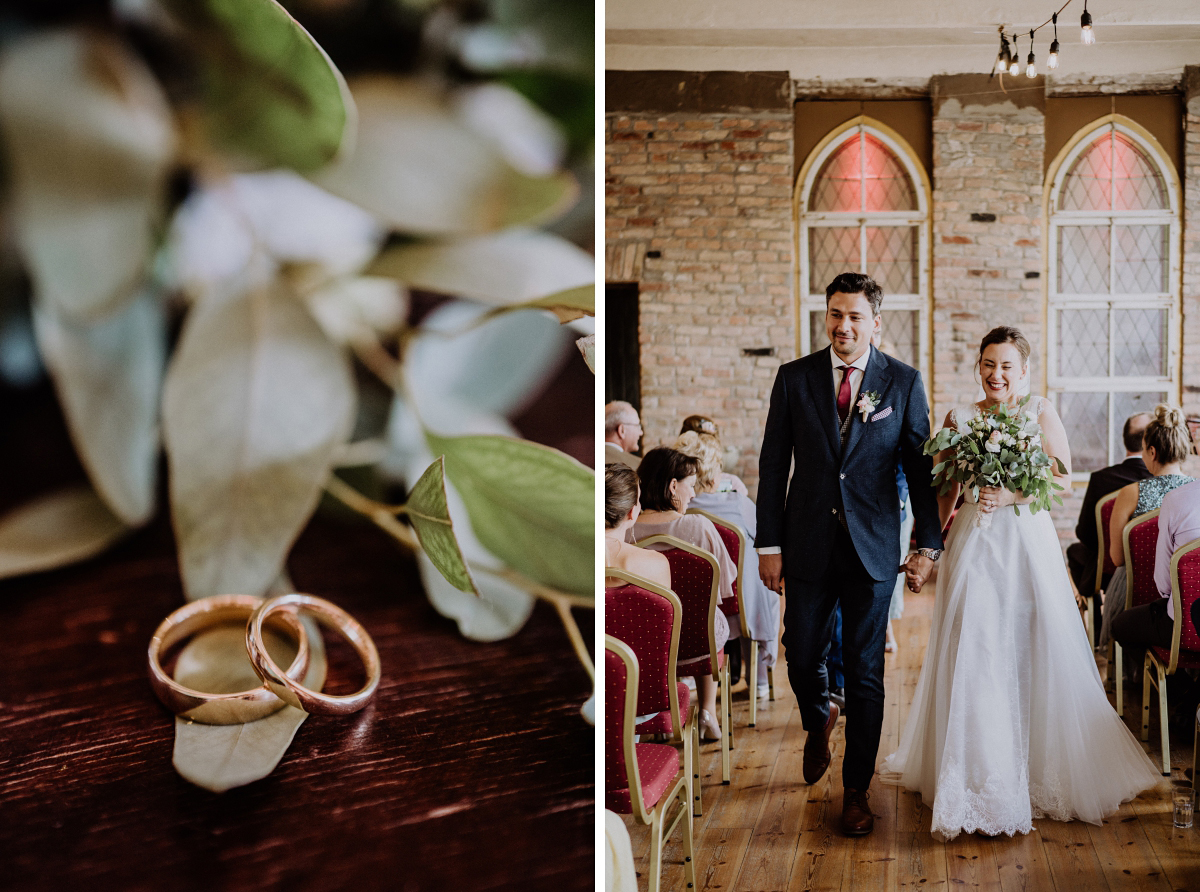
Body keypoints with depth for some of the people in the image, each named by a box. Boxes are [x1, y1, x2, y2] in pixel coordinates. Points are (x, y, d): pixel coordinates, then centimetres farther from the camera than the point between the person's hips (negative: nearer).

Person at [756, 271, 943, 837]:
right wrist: (769, 545, 0)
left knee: (864, 671, 4)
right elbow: (773, 465, 3)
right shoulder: (794, 378, 2)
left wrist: (929, 543, -2)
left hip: (874, 548, -1)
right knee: (801, 658, 8)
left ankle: (856, 789, 18)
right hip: (808, 545, 1)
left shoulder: (903, 382, 0)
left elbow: (920, 466, 3)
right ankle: (820, 722, 43)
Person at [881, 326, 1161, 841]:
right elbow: (943, 492, 10)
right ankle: (984, 781, 8)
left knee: (1036, 652, 2)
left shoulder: (1041, 412, 4)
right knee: (974, 655, -3)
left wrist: (1011, 495, -19)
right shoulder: (959, 419, 7)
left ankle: (1046, 769, 21)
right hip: (975, 545, 1)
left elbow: (1063, 477, -5)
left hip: (1028, 543, 0)